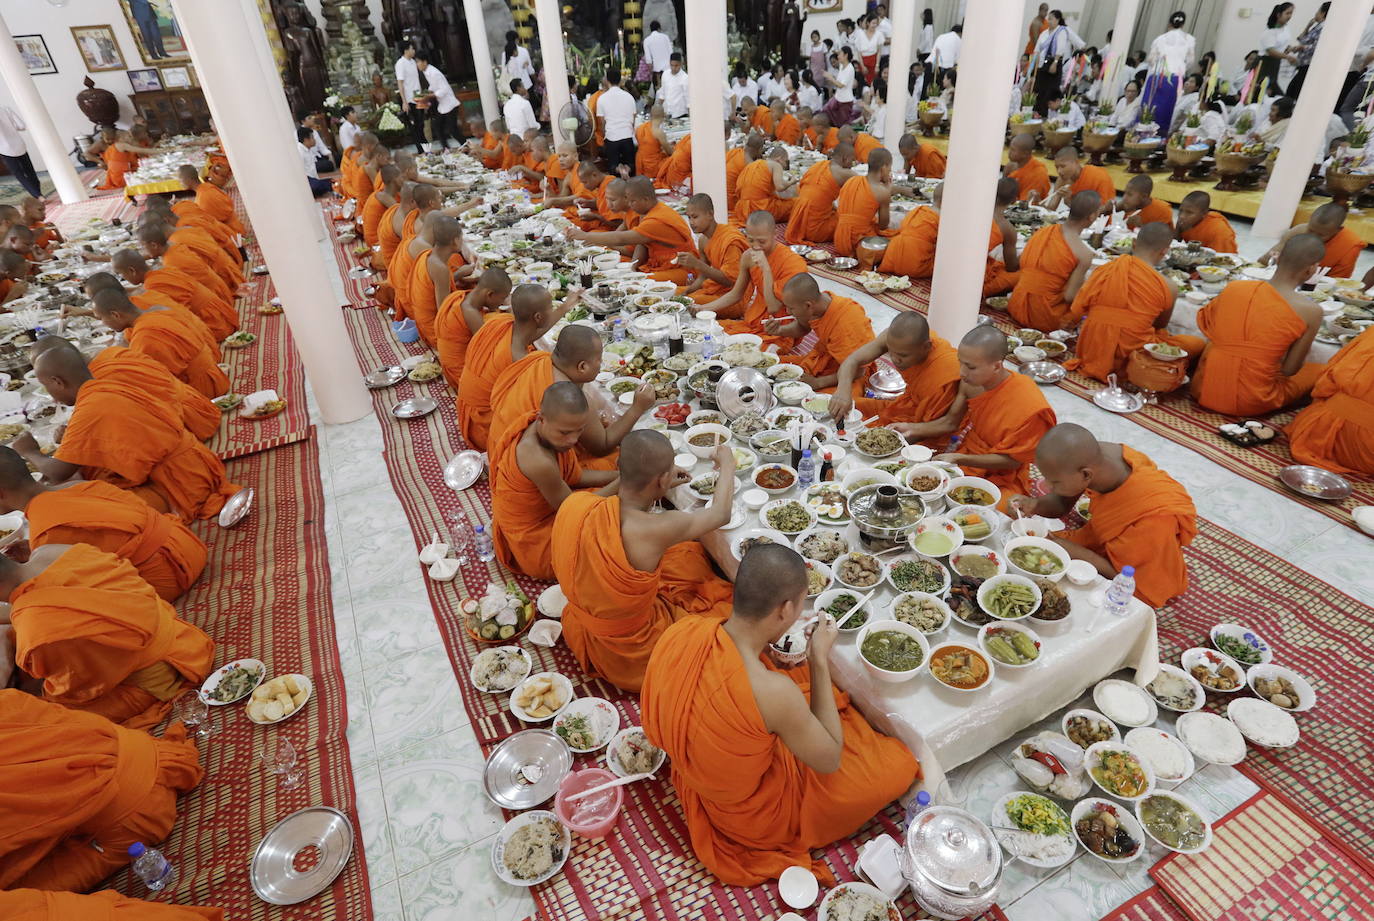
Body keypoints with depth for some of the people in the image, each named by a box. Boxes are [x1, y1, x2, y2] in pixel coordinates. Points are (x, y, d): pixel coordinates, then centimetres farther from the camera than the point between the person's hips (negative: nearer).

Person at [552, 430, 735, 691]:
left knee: (690, 551, 20)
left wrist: (657, 487, 12)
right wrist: (727, 464, 4)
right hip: (632, 655, -6)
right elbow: (721, 514, -13)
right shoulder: (656, 531, -35)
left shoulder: (574, 502, -20)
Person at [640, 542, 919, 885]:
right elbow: (830, 761, -21)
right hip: (753, 813, -6)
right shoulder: (772, 692, -41)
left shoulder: (682, 630, -24)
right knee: (899, 764, 8)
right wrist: (820, 660, -21)